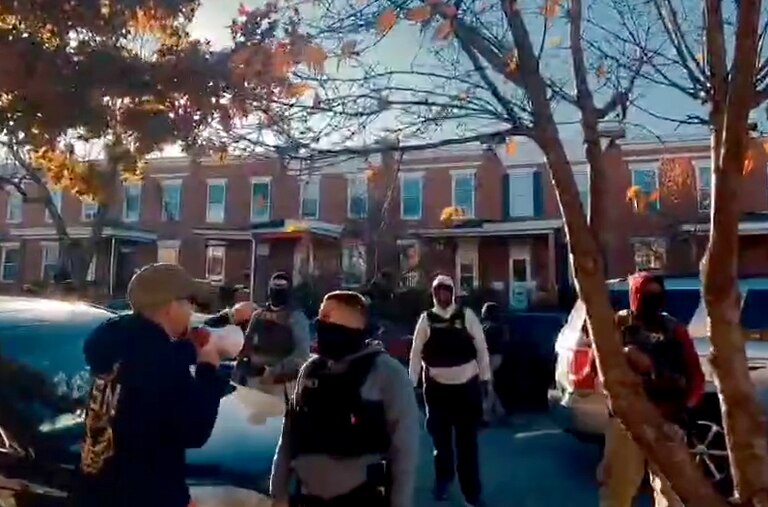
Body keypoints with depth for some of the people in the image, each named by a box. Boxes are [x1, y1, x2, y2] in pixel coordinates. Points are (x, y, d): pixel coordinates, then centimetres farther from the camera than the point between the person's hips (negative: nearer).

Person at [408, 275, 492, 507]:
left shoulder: (467, 315, -2)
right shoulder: (426, 319, -1)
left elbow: (481, 348, 2)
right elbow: (416, 353, 0)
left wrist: (485, 378, 1)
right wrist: (411, 383, -1)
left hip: (467, 386, -1)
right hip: (437, 387, 1)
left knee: (467, 441, 5)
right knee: (440, 438, 16)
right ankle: (443, 479, 39)